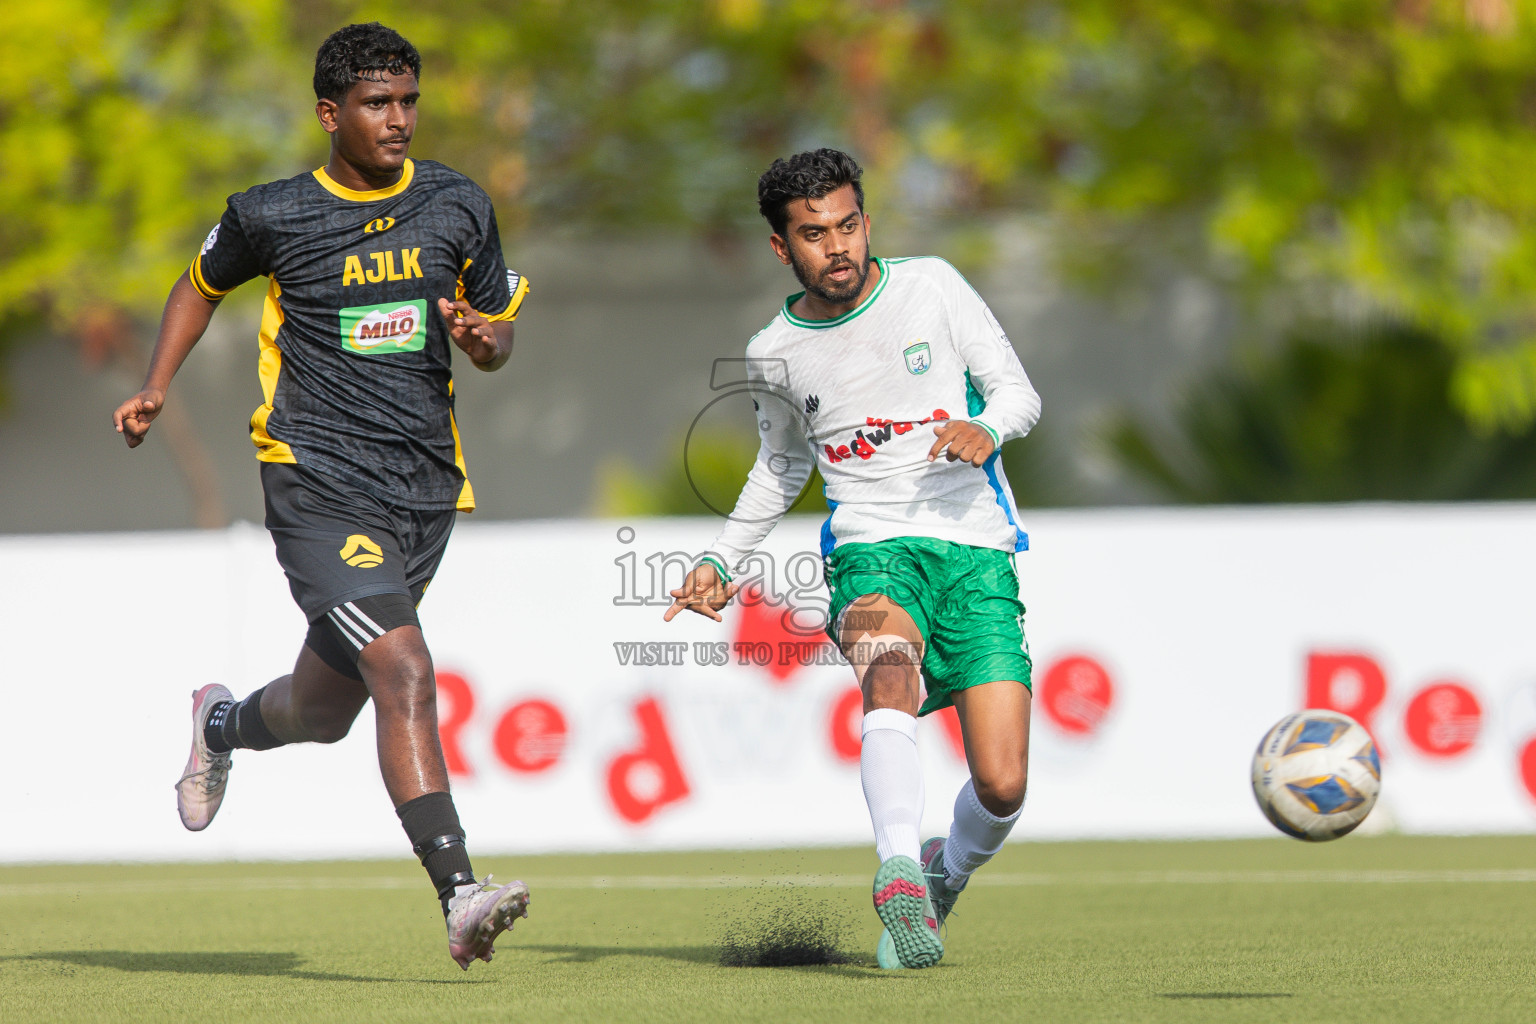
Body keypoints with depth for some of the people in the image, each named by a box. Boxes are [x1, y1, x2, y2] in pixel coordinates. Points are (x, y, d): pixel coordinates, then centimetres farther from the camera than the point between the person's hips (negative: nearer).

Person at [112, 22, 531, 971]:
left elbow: (501, 332, 17)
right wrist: (155, 391, 9)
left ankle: (223, 724, 51)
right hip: (319, 488, -5)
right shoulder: (272, 216, -1)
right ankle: (460, 897, -29)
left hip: (424, 489, 5)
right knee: (406, 674, -23)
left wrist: (485, 339, -7)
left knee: (325, 710, 16)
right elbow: (203, 284, 20)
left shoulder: (459, 207, 6)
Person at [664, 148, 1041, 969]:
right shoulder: (773, 355, 9)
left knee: (1002, 787, -10)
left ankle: (945, 874, 24)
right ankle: (900, 875, -53)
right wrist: (722, 561, 21)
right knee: (890, 667, -38)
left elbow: (1018, 392, 7)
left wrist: (986, 429, -15)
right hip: (871, 552, 0)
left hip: (975, 547, 0)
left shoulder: (930, 286, 3)